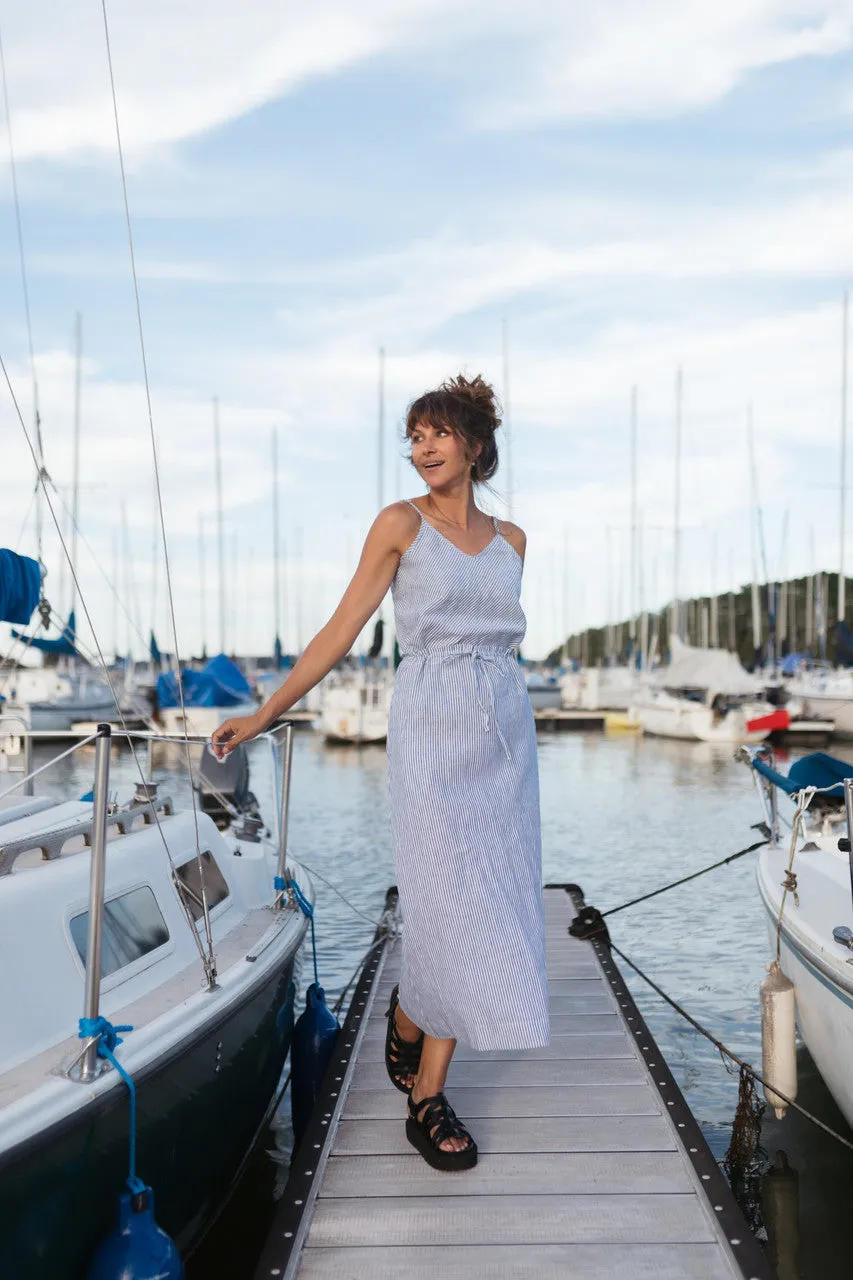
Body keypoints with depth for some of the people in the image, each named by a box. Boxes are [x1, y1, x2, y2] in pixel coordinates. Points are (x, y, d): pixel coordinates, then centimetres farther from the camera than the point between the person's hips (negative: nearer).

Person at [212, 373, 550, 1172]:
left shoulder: (510, 538, 12)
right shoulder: (401, 523, 1)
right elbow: (343, 628, -1)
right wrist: (266, 713, -4)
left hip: (504, 731, 4)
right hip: (432, 731, -4)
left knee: (484, 907, 2)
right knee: (450, 907, -7)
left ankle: (426, 1087, 14)